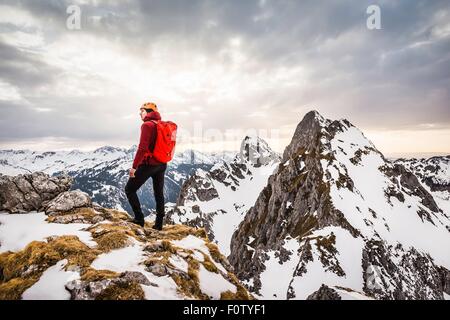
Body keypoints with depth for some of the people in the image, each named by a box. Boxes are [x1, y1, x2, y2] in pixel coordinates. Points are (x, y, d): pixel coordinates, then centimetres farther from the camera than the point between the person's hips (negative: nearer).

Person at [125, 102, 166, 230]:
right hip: (162, 165, 8)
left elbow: (142, 148, -21)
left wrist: (134, 166, -18)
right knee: (159, 193, 13)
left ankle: (139, 218, 4)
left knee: (130, 189, 7)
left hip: (148, 164, -8)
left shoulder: (147, 125, -12)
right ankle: (159, 223, 20)